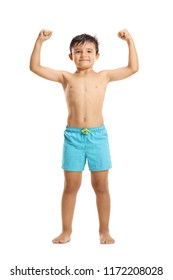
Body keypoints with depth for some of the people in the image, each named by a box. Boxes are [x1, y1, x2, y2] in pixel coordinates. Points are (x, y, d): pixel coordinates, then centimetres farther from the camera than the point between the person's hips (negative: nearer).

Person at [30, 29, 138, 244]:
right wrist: (39, 41, -5)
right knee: (71, 186, 8)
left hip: (98, 135, 0)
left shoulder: (104, 76, 6)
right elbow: (35, 67, 2)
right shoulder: (66, 77, 5)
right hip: (73, 136, 0)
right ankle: (66, 231, 21)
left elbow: (133, 68, 4)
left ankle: (104, 230, 21)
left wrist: (130, 41, -1)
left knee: (101, 186, 7)